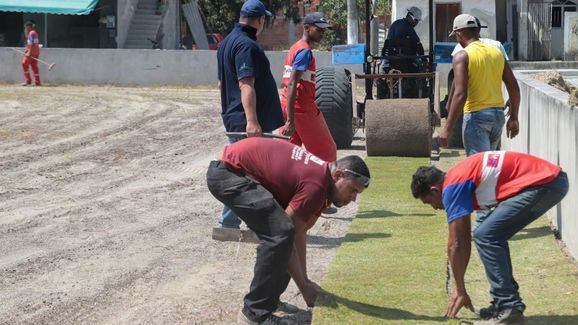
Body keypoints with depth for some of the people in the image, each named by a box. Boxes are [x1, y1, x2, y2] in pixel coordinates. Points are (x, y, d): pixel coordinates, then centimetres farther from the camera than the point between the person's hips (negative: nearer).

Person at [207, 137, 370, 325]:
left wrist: (305, 282, 13)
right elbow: (284, 235, -16)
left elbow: (298, 234, 14)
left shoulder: (321, 173, 9)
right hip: (228, 173, -11)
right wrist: (304, 286, -7)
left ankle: (268, 298, 23)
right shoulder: (316, 185, -21)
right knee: (279, 233, -19)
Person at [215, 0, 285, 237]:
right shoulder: (246, 45, -17)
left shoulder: (227, 42, 15)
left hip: (234, 118, 10)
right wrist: (252, 121, -32)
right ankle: (228, 224, -4)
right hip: (245, 121, -10)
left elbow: (222, 83, 23)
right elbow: (246, 85, -26)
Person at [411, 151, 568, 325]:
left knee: (486, 236, -8)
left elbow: (455, 244, -3)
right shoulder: (460, 177, 22)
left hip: (544, 184, -10)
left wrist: (460, 290, 7)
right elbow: (464, 239, 27)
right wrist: (460, 287, 30)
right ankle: (505, 301, 22)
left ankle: (509, 310, -7)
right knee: (493, 235, 19)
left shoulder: (452, 188, -6)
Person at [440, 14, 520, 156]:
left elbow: (460, 95, -19)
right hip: (498, 114, 7)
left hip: (476, 116, -7)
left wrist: (447, 127, -16)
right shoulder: (496, 52, 10)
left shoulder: (462, 56, -10)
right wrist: (514, 118, 18)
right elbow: (514, 87, 10)